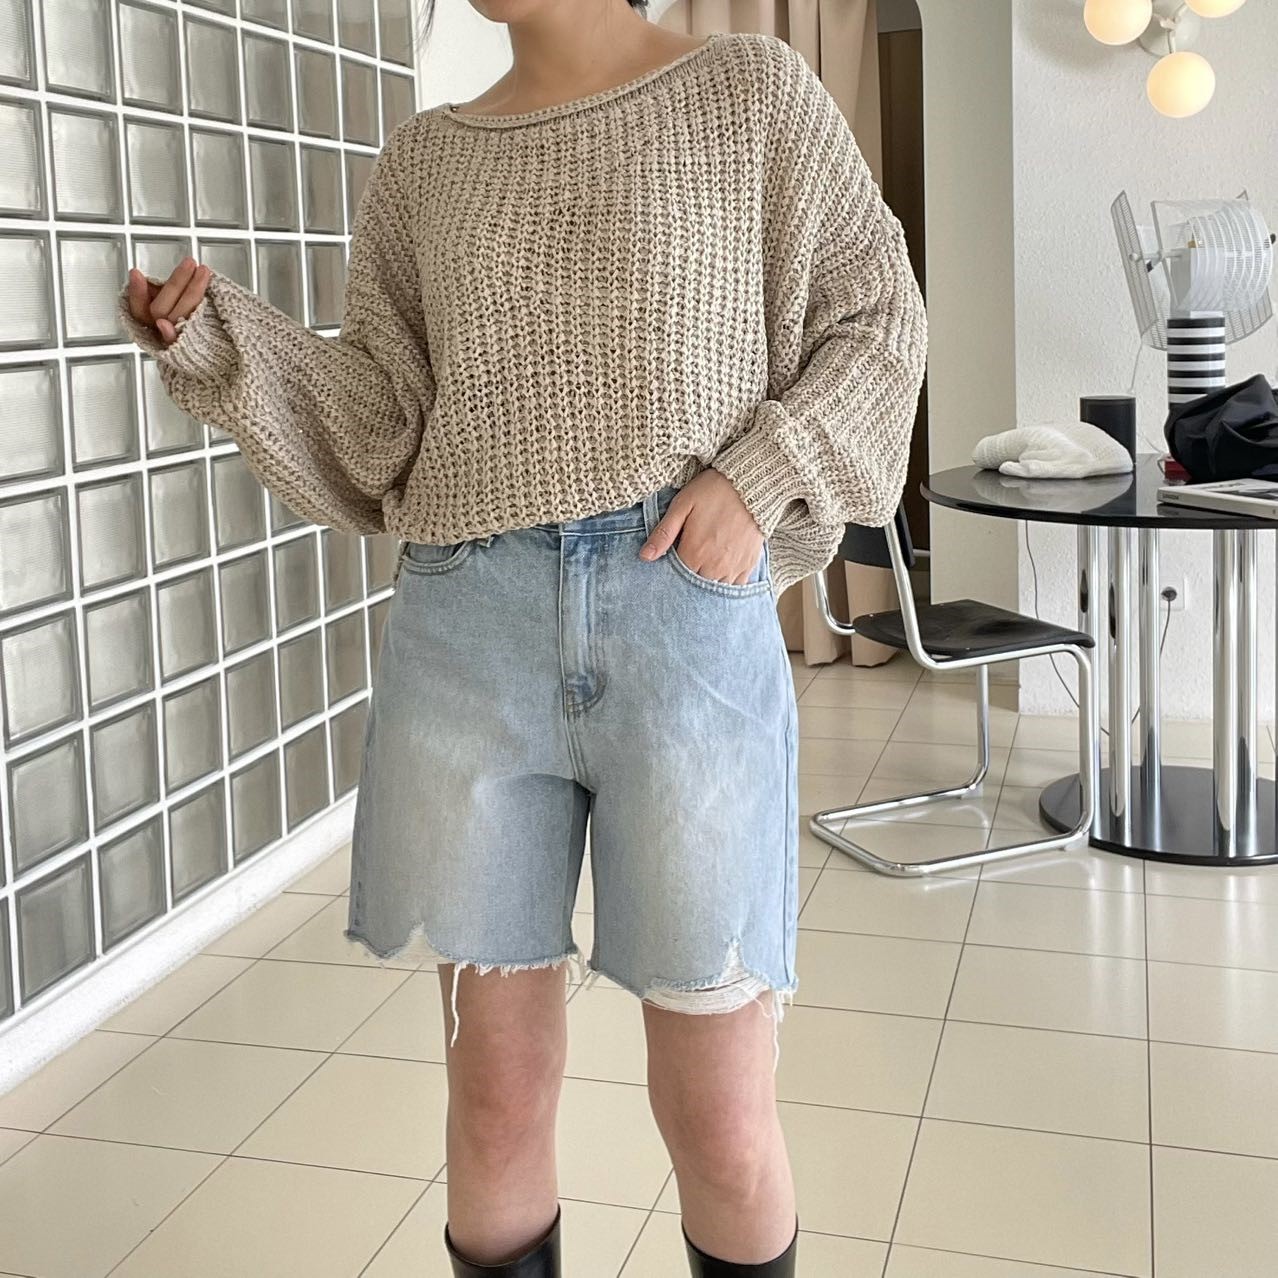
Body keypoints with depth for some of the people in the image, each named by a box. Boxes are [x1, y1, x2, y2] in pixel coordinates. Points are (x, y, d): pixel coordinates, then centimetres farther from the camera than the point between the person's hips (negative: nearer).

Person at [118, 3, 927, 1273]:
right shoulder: (422, 159, 14)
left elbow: (874, 316, 8)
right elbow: (384, 419, 11)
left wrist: (756, 480, -6)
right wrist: (224, 338, -4)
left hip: (686, 615, -2)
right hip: (467, 631, 3)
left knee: (720, 1121, 3)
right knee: (496, 1095, 10)